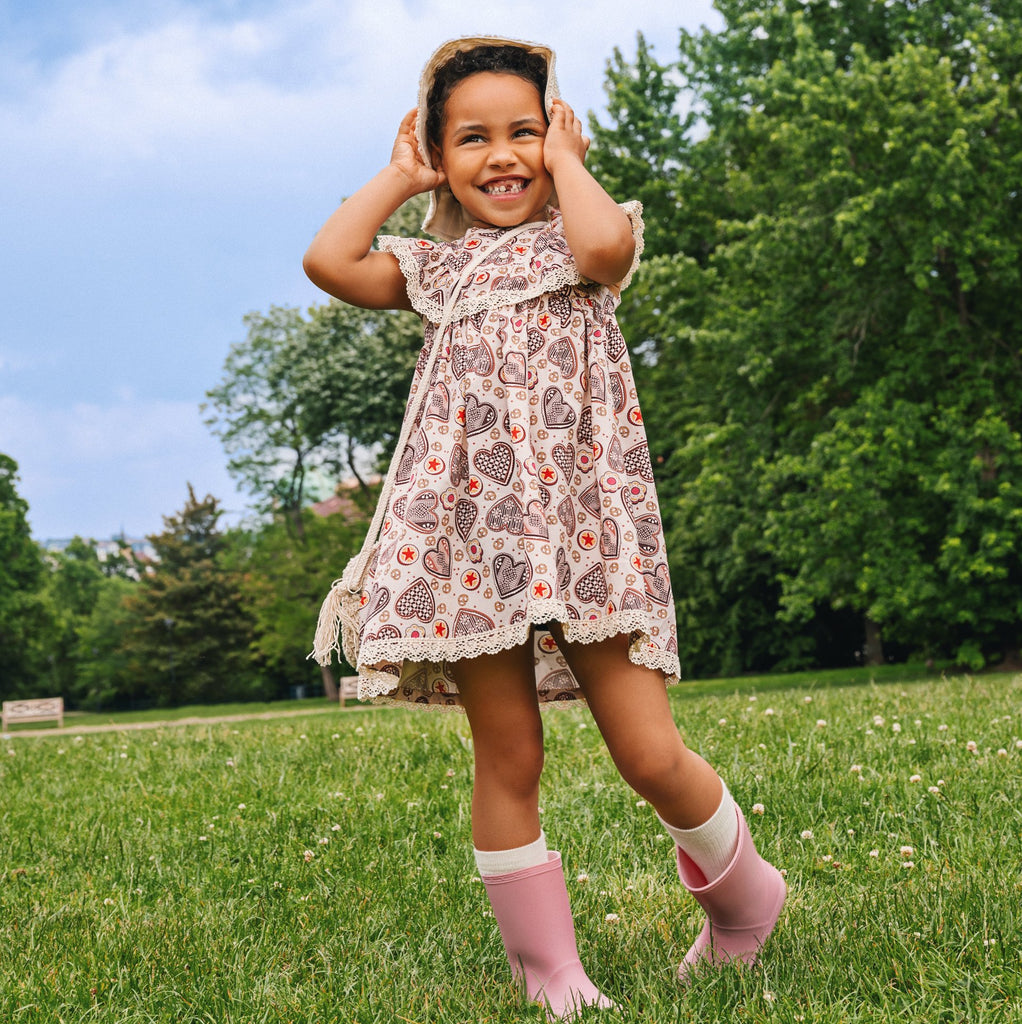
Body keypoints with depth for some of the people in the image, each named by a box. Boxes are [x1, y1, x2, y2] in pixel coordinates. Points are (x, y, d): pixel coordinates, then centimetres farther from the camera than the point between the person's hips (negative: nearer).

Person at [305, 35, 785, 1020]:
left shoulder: (578, 240, 12)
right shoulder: (436, 267, 18)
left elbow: (604, 245, -14)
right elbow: (328, 260, 1)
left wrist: (566, 157, 4)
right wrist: (397, 176, 14)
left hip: (582, 522, -2)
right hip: (471, 533, 2)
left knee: (650, 756, -6)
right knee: (507, 763, 2)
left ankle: (742, 901, 23)